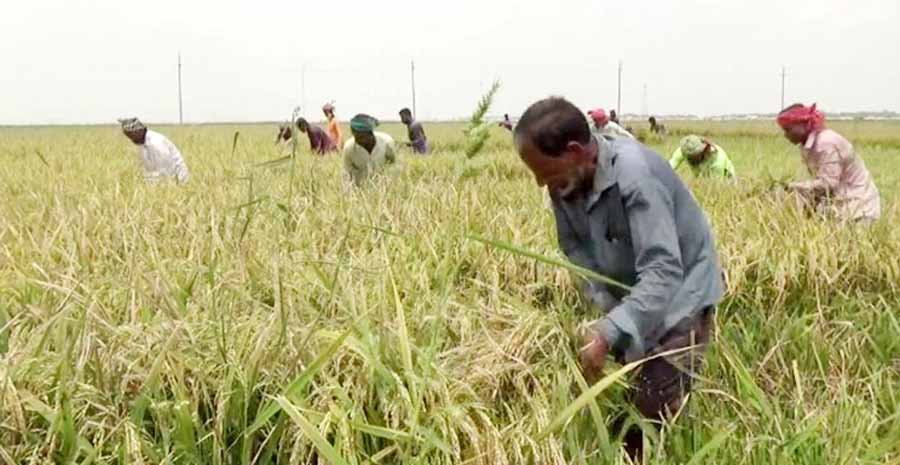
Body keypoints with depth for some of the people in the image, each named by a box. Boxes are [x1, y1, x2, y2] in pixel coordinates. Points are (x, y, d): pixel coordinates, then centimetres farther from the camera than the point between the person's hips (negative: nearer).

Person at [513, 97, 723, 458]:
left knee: (651, 414, -6)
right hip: (626, 297, 6)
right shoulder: (565, 183, -12)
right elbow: (577, 254, -4)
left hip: (678, 296, -6)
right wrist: (604, 316, -19)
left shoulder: (634, 174, -33)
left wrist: (608, 333, -43)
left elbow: (664, 271, -37)